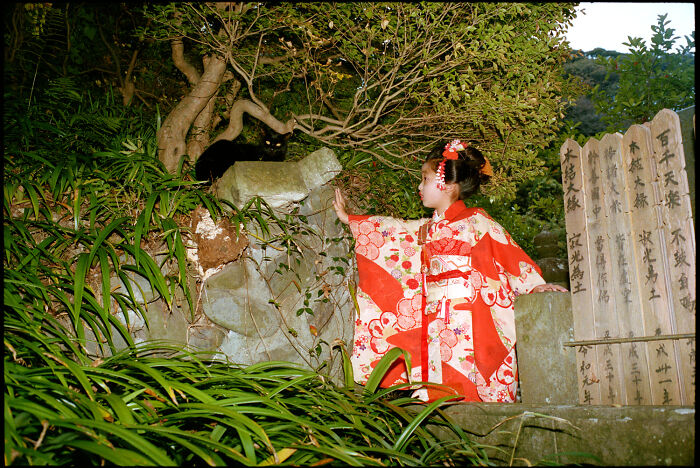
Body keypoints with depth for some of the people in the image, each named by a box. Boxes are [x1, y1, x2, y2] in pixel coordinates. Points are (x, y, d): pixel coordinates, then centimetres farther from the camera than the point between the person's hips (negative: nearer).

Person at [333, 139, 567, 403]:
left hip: (466, 319, -6)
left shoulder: (476, 222, -2)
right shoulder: (427, 228, 17)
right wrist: (350, 220, 32)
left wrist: (535, 284, -12)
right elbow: (394, 231, 27)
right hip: (434, 319, 6)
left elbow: (510, 254, -3)